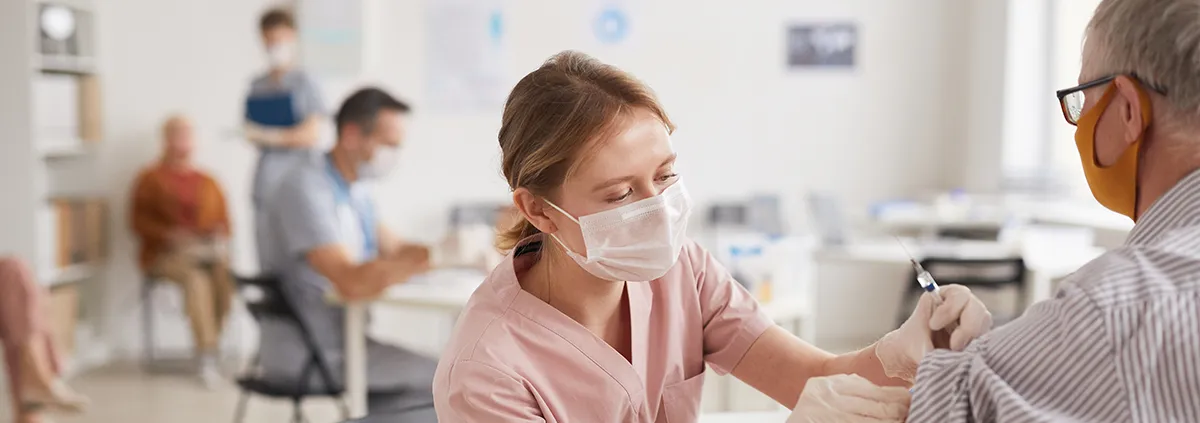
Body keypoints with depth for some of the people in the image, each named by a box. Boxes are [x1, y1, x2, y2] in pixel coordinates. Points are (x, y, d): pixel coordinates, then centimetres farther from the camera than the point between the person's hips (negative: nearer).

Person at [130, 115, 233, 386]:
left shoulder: (207, 181, 20)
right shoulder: (151, 179, 9)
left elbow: (223, 219, 20)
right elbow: (139, 221, 1)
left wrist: (220, 238, -3)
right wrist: (171, 235, -14)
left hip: (208, 251, 3)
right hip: (165, 254, -3)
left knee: (225, 273, -33)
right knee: (196, 277, -36)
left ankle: (209, 349, -27)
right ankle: (207, 354, -38)